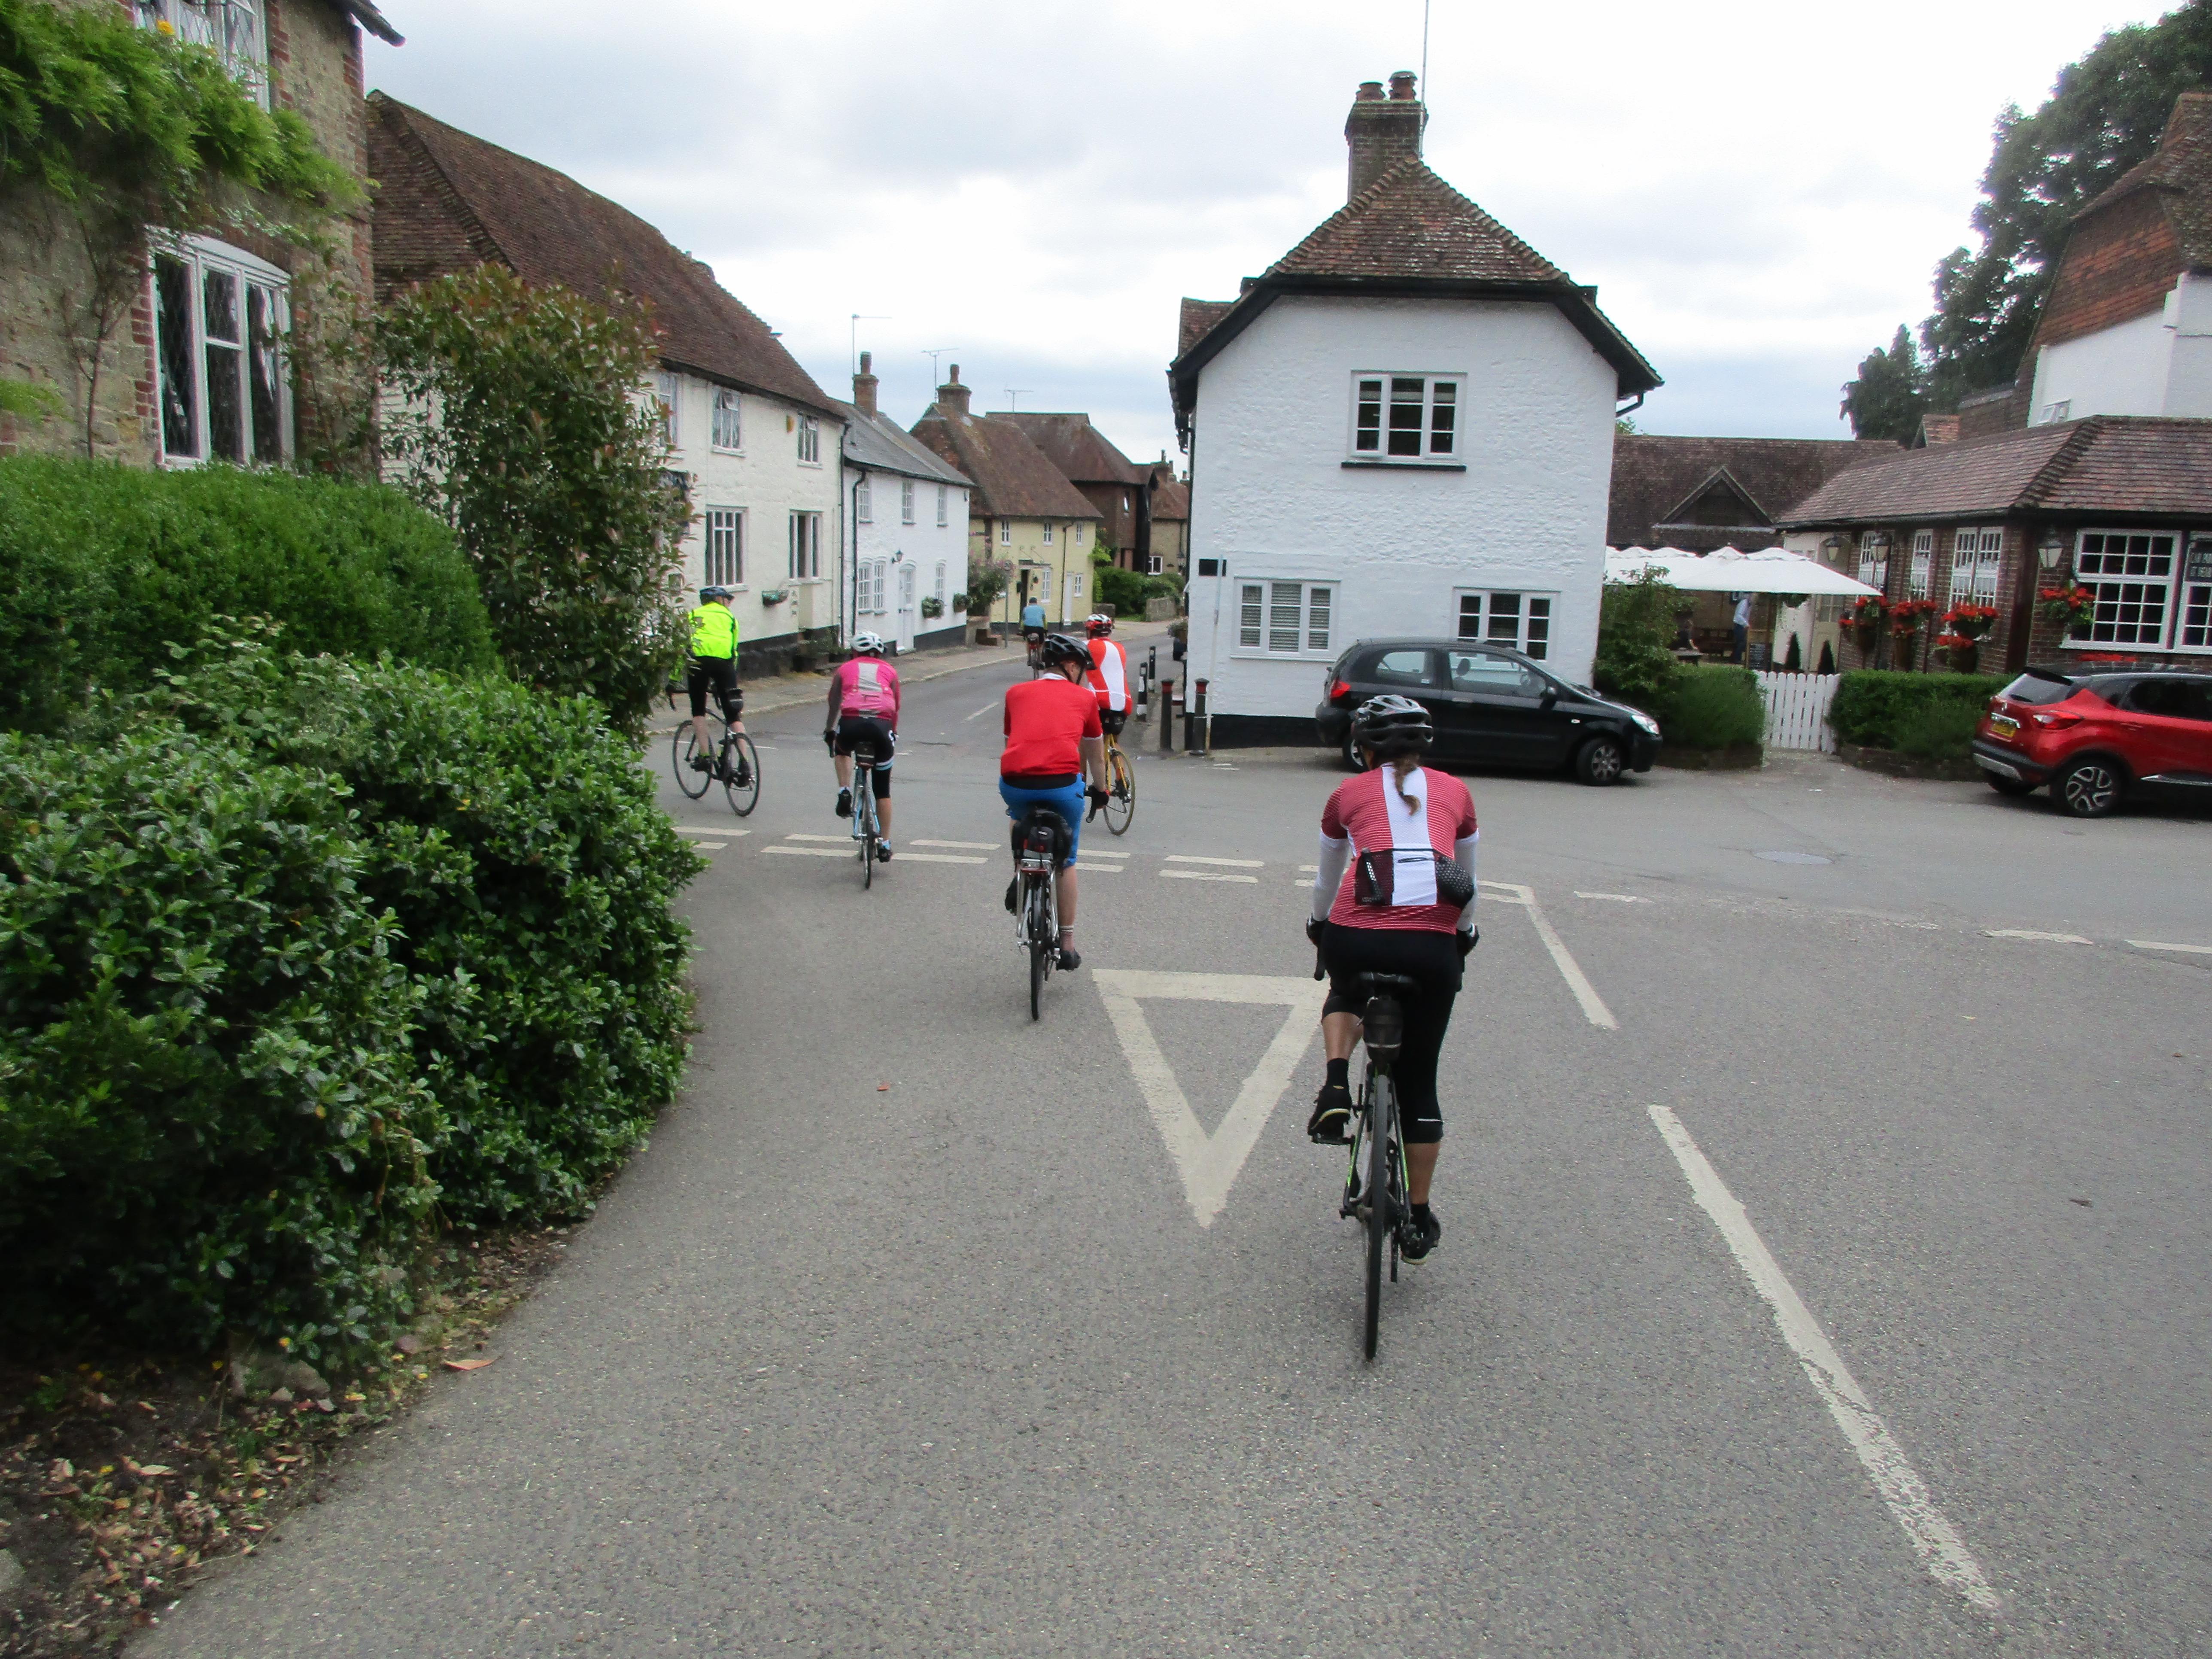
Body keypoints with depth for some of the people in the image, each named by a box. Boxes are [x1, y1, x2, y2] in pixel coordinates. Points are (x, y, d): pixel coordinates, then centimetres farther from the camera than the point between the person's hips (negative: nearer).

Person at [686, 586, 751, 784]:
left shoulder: (694, 616, 26)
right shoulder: (729, 617, 25)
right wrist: (732, 675, 27)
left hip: (699, 660, 0)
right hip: (724, 662, 0)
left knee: (699, 710, 16)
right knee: (734, 715, 3)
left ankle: (704, 755, 4)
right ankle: (744, 762, -7)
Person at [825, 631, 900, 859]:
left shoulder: (845, 668, 24)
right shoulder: (889, 671, 26)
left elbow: (834, 704, 29)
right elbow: (896, 707, 29)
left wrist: (829, 731, 44)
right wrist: (893, 732, 44)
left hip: (851, 724, 0)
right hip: (882, 726, 0)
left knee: (842, 750, 38)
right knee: (883, 790, 16)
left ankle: (844, 792, 15)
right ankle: (885, 844, 17)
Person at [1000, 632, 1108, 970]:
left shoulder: (1016, 692, 22)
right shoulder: (1084, 697, 18)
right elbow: (1095, 754, 31)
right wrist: (1100, 791, 48)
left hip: (1015, 783, 2)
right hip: (1063, 786, -1)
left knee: (1022, 819, 39)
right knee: (1066, 862, 20)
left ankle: (1022, 877, 20)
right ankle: (1067, 945, 22)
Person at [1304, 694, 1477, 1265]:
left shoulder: (1349, 794, 17)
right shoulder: (1454, 792, 19)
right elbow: (1468, 881, 30)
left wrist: (1319, 927, 48)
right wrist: (1464, 931, 48)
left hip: (1355, 936, 0)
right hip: (1433, 946, 1)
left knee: (1345, 995, 37)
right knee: (1419, 1082, 17)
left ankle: (1336, 1089, 11)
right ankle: (1418, 1220, 24)